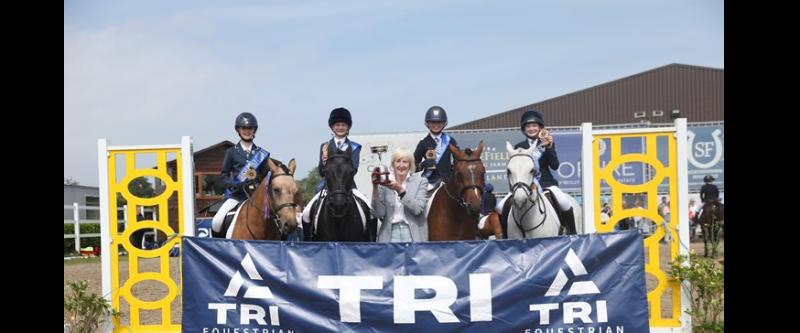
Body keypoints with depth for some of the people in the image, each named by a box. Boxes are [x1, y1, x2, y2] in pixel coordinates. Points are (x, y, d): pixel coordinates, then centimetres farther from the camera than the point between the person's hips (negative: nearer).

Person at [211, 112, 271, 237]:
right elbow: (223, 176, 6)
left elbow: (267, 176, 13)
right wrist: (237, 185, -12)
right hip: (236, 195, -1)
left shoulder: (262, 153, 13)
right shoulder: (232, 152, 10)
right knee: (217, 222, -22)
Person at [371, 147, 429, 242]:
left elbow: (418, 209, -11)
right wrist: (375, 188, -13)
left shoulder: (420, 181, 3)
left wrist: (400, 190, -20)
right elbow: (379, 213, -3)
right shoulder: (385, 182, 5)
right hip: (390, 235, 1)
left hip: (413, 235, -1)